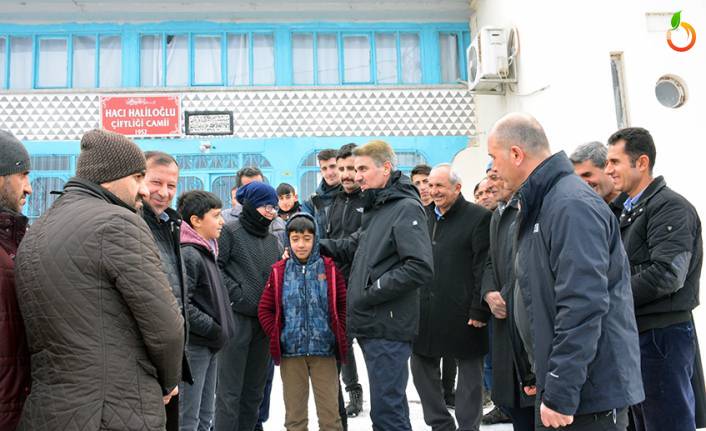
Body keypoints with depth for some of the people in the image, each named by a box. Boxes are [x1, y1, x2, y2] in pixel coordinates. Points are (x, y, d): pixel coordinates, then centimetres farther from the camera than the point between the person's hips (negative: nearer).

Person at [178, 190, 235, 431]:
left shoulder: (205, 251, 14)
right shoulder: (188, 254, -17)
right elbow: (182, 306, -25)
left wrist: (221, 328, 11)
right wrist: (214, 330, -16)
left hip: (209, 346, 10)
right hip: (193, 346, -10)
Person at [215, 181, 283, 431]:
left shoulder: (273, 240, 18)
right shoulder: (230, 231, -2)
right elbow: (215, 267, -10)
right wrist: (237, 294, -14)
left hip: (264, 321, 7)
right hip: (237, 317, -6)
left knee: (255, 390, 13)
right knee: (231, 390, -2)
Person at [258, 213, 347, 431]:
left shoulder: (329, 268, -1)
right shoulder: (279, 271, 2)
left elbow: (344, 304, 2)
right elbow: (265, 310, 6)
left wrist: (339, 333, -3)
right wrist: (277, 335, -2)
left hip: (324, 350, -1)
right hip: (290, 352, 1)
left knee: (330, 413, 6)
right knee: (294, 414, 12)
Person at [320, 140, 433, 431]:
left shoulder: (406, 208, -11)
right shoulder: (376, 208, 18)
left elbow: (421, 268, -22)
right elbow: (358, 245, 32)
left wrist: (373, 290, -17)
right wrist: (316, 245, 20)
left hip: (388, 328, -9)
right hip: (371, 325, 9)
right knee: (389, 406, 18)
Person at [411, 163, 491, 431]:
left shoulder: (478, 217, -7)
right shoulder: (423, 216, 11)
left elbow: (484, 268, -11)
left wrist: (479, 310, -15)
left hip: (462, 313, -6)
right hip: (424, 310, 6)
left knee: (469, 374, 7)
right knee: (422, 368, 13)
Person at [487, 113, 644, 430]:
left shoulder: (571, 205, -20)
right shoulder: (540, 204, 12)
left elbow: (582, 305, -27)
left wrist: (560, 394, -24)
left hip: (589, 393, -9)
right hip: (557, 382, 9)